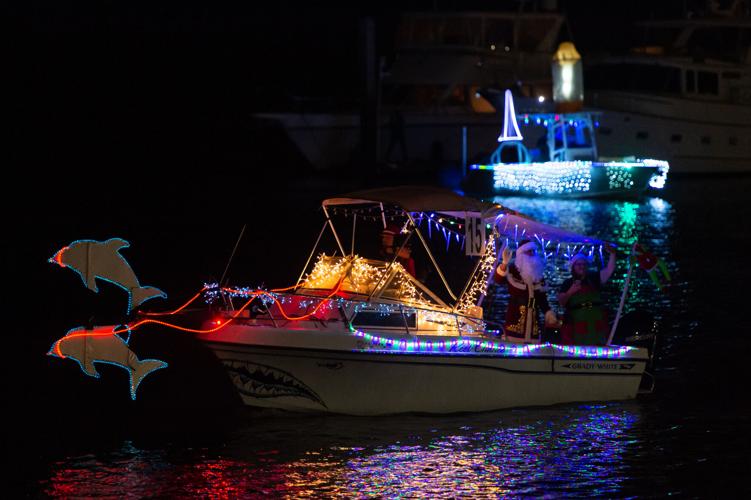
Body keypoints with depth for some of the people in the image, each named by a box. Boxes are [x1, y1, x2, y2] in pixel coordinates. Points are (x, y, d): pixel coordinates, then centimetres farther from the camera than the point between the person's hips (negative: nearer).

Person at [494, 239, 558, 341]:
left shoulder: (538, 273, 16)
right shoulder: (512, 269, -2)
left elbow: (542, 297, 21)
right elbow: (498, 280, -21)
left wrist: (548, 312, 10)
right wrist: (504, 264, -36)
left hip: (533, 319, 5)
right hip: (515, 317, -5)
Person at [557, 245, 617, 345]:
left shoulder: (593, 278, 14)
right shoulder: (568, 283, 11)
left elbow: (609, 270, 3)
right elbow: (561, 302, 4)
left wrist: (612, 254, -10)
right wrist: (570, 292, -14)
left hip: (595, 321, 1)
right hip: (576, 322, -1)